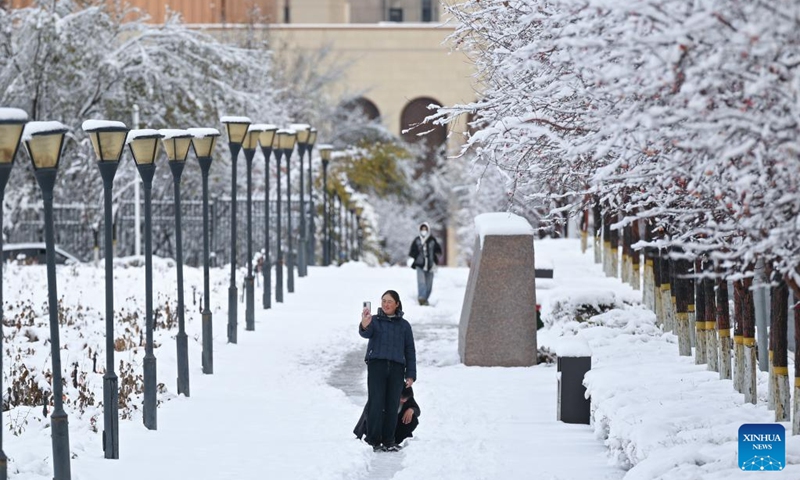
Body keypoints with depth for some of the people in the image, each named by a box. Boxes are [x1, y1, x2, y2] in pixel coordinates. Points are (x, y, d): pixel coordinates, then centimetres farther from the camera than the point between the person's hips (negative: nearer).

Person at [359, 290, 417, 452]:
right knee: (376, 403, -8)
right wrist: (364, 324, -41)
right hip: (376, 365, -2)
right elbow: (366, 333, -16)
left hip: (396, 367, 2)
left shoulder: (404, 325, 13)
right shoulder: (374, 320, 6)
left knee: (392, 405, 2)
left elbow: (410, 351, 13)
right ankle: (374, 440, -3)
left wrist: (410, 375, 6)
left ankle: (389, 440, 9)